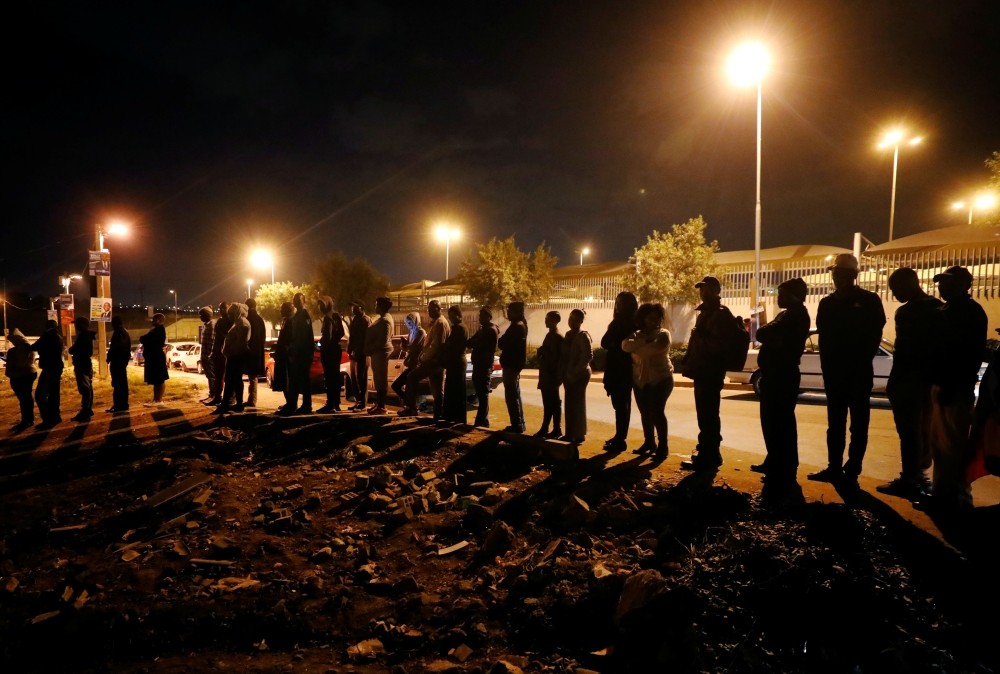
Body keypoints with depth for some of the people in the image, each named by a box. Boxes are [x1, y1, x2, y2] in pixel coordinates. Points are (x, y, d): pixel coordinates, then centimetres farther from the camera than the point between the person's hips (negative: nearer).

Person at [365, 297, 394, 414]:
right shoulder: (383, 319, 17)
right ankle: (378, 404, 21)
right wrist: (370, 349, 14)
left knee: (381, 379, -7)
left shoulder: (385, 320, -17)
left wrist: (370, 349, -14)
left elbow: (382, 340, -23)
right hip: (378, 352, 11)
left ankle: (381, 406, -3)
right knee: (378, 379, 14)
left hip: (381, 352, -11)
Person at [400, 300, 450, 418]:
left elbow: (436, 345, -23)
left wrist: (423, 357, -15)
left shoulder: (440, 323, -14)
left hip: (434, 360, -10)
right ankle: (438, 416, 12)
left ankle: (411, 408, -9)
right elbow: (429, 343, 23)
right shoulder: (435, 322, 19)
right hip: (436, 360, 10)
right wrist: (423, 356, 9)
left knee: (412, 377, -12)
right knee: (438, 390, 9)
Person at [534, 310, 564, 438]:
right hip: (548, 373, 10)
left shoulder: (556, 336, -14)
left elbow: (554, 356, -20)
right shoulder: (551, 335, 16)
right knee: (549, 402, 11)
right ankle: (547, 429, 16)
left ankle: (556, 429, 0)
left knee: (551, 403, -5)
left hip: (551, 374, -10)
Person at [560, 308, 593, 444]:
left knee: (577, 404, -3)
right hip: (569, 375, 7)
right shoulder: (568, 334, 12)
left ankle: (579, 435, 5)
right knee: (570, 405, 11)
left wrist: (576, 371, -18)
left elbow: (588, 356, -19)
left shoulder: (583, 335, -10)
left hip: (579, 375, -7)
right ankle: (570, 434, 18)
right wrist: (563, 372, 8)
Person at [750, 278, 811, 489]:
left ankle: (785, 471, -2)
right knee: (772, 420, 15)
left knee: (780, 422, -7)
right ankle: (775, 462, 26)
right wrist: (770, 332, -9)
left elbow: (763, 333, -20)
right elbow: (763, 334, 8)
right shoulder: (788, 315, 20)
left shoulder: (796, 316, -10)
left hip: (783, 375, -10)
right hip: (775, 373, 10)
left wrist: (768, 331, -3)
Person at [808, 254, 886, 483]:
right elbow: (823, 335, 9)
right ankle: (834, 468, 14)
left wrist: (862, 360, -8)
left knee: (858, 423, 2)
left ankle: (851, 470, 4)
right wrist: (826, 365, 0)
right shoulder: (828, 303, 10)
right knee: (835, 423, 8)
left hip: (859, 371, -4)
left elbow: (874, 335, -3)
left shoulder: (869, 301, -2)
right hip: (834, 371, 4)